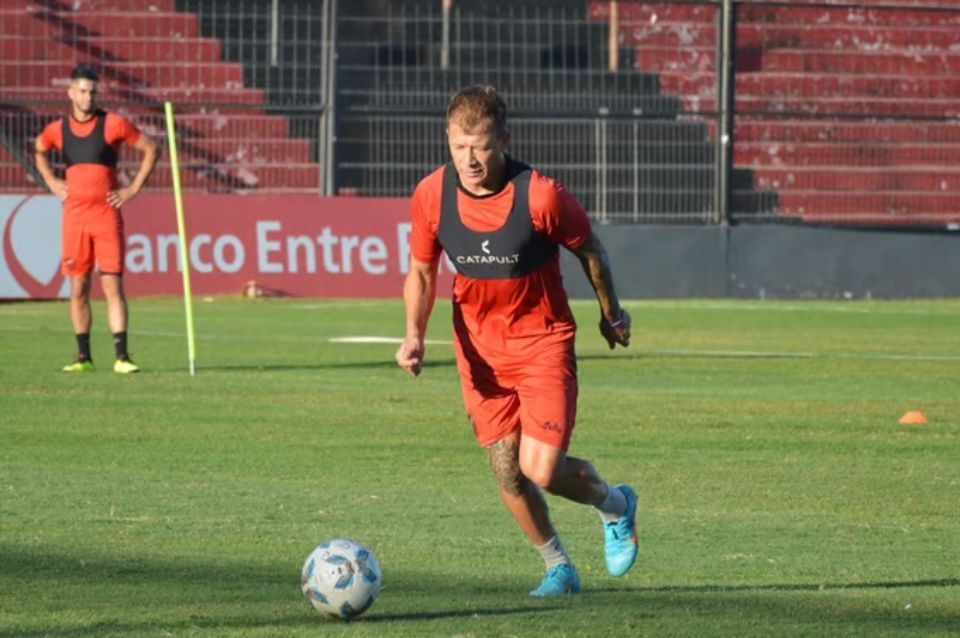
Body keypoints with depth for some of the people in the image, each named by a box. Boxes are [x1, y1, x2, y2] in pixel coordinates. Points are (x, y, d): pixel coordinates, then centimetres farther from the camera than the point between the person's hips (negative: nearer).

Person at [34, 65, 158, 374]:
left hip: (106, 214, -3)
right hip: (74, 215, 3)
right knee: (78, 288, 5)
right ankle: (83, 356, 13)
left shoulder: (113, 124, -3)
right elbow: (39, 151, 28)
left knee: (112, 284, -7)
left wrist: (134, 187, -1)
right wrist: (51, 182, 15)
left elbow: (150, 149, 3)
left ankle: (122, 356, -8)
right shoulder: (58, 129, 6)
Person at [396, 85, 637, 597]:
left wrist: (611, 314, 11)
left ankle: (615, 505, 20)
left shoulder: (540, 196, -21)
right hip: (479, 349, 4)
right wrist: (415, 335, -10)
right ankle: (558, 567, 26)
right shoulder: (431, 196, -11)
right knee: (507, 473, 3)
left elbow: (588, 249, -2)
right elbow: (421, 271, 5)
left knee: (540, 470, -13)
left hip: (543, 343, -4)